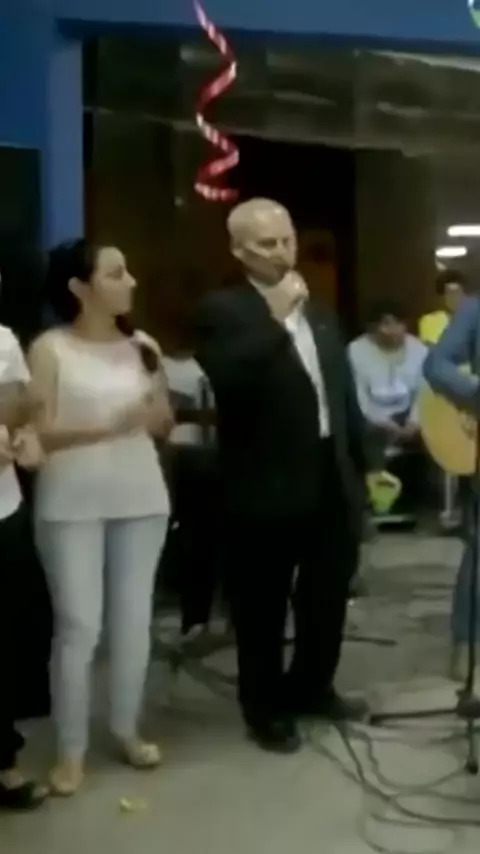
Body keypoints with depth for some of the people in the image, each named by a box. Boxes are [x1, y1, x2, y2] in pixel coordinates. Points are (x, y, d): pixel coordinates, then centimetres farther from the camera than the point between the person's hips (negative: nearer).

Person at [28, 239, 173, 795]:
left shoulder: (141, 346, 6)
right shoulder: (50, 348, -5)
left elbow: (164, 427, 12)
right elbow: (39, 433, -10)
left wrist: (155, 381, -8)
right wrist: (109, 426, -20)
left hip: (140, 497, 4)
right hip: (72, 503, -4)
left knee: (133, 620, 8)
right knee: (78, 626, -3)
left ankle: (126, 730, 24)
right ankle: (71, 750, 9)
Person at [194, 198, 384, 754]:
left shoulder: (318, 313, 13)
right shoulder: (222, 310, -8)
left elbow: (344, 394, 16)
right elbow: (227, 378, -27)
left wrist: (361, 467, 14)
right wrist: (276, 318, -25)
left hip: (331, 479, 7)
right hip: (267, 486, -6)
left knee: (328, 596, 19)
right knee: (262, 606, 8)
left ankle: (312, 688, 39)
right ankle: (265, 708, 26)